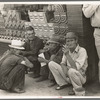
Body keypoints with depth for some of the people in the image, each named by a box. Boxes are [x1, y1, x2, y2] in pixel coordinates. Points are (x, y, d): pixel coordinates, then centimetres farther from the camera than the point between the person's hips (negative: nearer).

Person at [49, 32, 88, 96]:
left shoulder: (82, 50, -19)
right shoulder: (67, 49, 0)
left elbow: (76, 67, -29)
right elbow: (63, 63, 6)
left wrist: (67, 54, -31)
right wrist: (65, 70, -17)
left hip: (80, 77, -6)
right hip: (68, 75, 6)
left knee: (71, 71, -40)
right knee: (51, 64, -7)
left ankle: (79, 90, -13)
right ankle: (63, 83, 8)